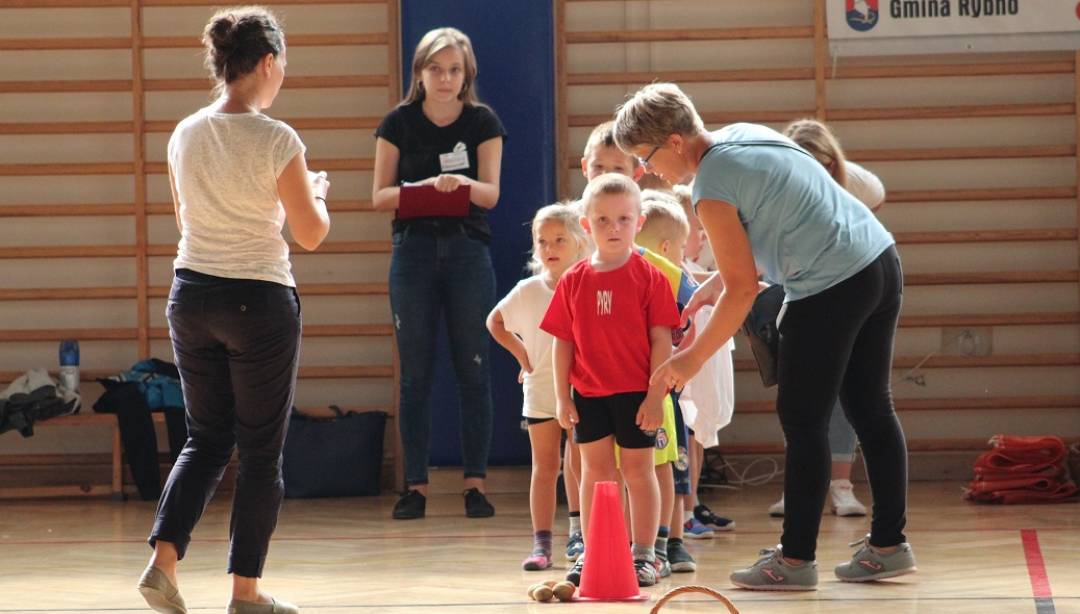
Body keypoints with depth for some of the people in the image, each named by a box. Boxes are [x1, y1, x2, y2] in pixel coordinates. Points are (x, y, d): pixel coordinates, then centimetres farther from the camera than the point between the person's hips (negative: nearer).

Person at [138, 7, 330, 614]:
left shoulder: (185, 135, 1)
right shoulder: (276, 141, -14)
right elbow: (311, 234, -7)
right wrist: (318, 192, 12)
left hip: (192, 294, 5)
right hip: (259, 299, -5)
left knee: (207, 439, 16)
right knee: (262, 451, 7)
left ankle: (164, 558, -2)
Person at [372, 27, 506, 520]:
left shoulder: (482, 122, 1)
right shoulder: (399, 123, 1)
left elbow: (491, 193, -4)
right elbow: (379, 195, -2)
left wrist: (462, 184, -26)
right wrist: (422, 188, -20)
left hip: (468, 250, 0)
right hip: (413, 250, 0)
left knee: (473, 369, 0)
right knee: (415, 373, 1)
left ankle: (475, 483, 4)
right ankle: (415, 485, 4)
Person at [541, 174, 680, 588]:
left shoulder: (649, 278, -6)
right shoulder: (574, 281, 3)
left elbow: (661, 341, -8)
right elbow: (562, 342, 6)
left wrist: (655, 395, -12)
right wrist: (562, 397, 2)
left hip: (636, 394, -3)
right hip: (588, 394, 3)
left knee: (637, 469, 4)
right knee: (594, 469, 9)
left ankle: (643, 554, 12)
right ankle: (590, 554, 15)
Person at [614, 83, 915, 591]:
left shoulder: (712, 190, -14)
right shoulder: (746, 134, 12)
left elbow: (743, 290, -14)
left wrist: (691, 359, -5)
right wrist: (723, 279, 18)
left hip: (831, 291, -9)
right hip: (882, 261, 9)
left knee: (803, 421, 0)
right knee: (870, 408, 14)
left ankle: (795, 558, 4)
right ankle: (890, 544, 19)